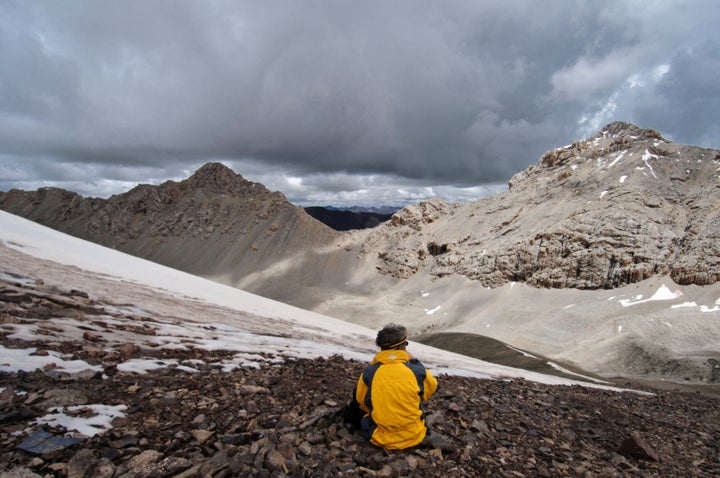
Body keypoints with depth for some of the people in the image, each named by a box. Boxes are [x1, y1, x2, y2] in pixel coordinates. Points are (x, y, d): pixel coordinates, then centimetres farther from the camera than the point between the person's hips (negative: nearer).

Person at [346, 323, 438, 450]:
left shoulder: (369, 372, -12)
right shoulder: (417, 370, -14)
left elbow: (361, 403, 5)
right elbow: (431, 388, 9)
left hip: (380, 438, 0)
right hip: (413, 437, 1)